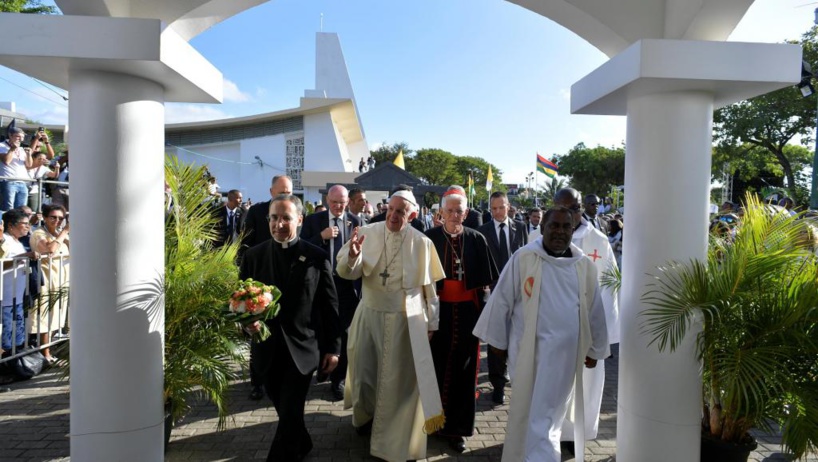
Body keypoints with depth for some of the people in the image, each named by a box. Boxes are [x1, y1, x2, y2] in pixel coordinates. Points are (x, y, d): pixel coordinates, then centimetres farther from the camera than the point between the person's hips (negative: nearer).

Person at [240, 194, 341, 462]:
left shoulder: (317, 257, -5)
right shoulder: (253, 255, 0)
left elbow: (330, 306, -2)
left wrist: (333, 347, -2)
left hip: (302, 348, -3)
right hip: (268, 348, 3)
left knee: (290, 413, 1)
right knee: (286, 409, 19)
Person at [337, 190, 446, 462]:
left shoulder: (422, 243, -9)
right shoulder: (367, 233, -7)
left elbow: (430, 286, -1)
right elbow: (346, 272, -9)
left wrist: (431, 322, 3)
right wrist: (352, 256, -31)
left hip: (406, 320, -2)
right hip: (370, 315, 2)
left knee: (399, 378, 10)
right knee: (363, 371, 16)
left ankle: (394, 434, 33)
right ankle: (365, 416, 48)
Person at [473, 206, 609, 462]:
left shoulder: (584, 265, 0)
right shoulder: (523, 258, -11)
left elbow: (594, 309, 9)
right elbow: (502, 300, -5)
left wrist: (595, 348, 15)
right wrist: (496, 340, 1)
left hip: (568, 353, 4)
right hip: (531, 350, -4)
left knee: (553, 411, 18)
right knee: (533, 412, 2)